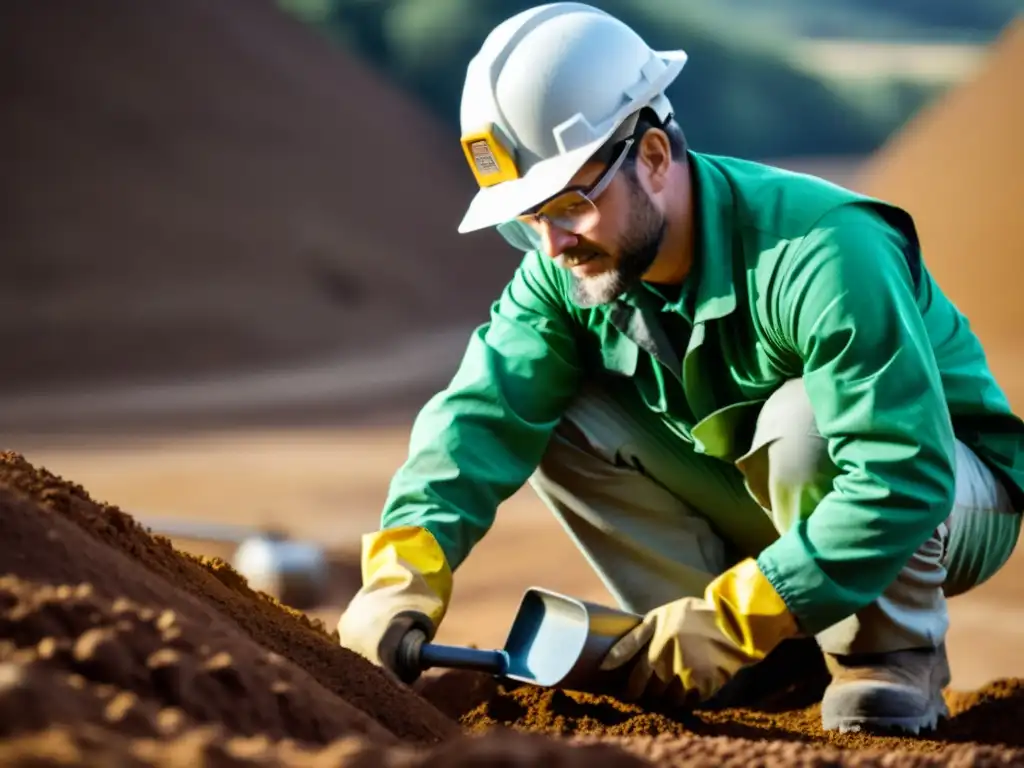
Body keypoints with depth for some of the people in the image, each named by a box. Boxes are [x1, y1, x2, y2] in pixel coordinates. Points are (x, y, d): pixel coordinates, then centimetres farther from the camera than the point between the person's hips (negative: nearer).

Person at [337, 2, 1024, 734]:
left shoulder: (821, 256, -34)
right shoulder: (567, 270, -13)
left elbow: (906, 482, -39)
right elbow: (483, 412, -23)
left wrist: (733, 616, -39)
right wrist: (405, 568, -42)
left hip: (950, 502, -6)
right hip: (772, 500, 7)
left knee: (804, 421, -37)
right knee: (556, 415, -13)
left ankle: (893, 658, -14)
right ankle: (775, 664, -6)